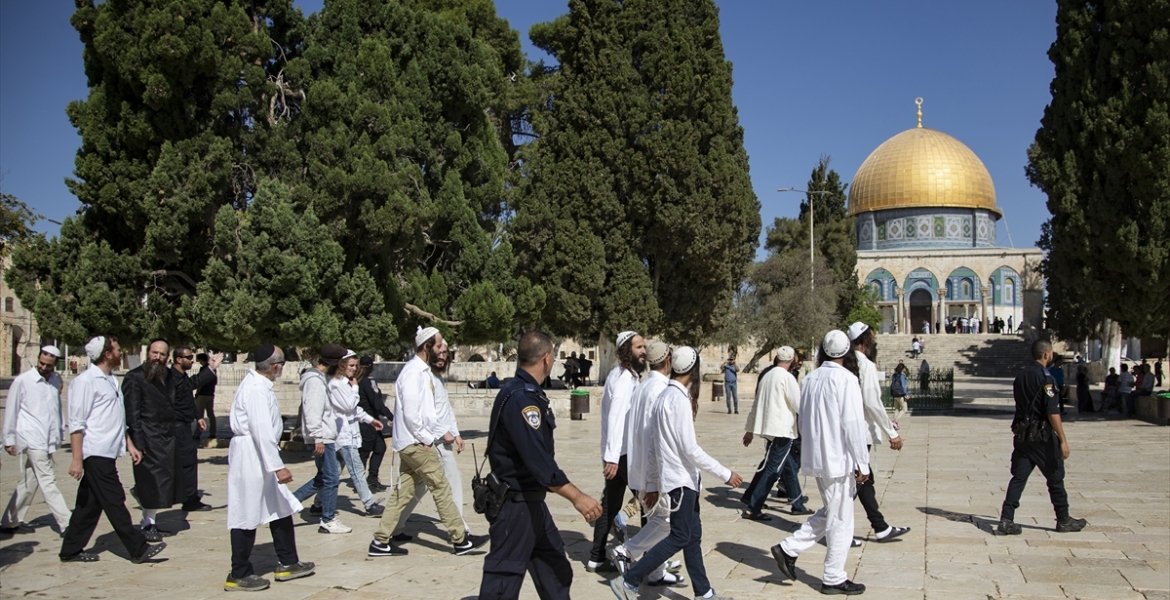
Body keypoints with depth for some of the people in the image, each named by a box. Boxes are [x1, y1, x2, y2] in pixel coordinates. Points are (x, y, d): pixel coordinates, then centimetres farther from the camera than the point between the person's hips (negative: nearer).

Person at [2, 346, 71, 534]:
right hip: (30, 439, -6)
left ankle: (10, 522, 27)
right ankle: (66, 523, -7)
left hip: (48, 440, 6)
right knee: (48, 481, -7)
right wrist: (9, 439, 2)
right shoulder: (22, 381, -5)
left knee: (29, 483, 14)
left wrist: (59, 432, 10)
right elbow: (11, 410, 0)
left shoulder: (56, 380, 10)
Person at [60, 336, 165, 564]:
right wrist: (77, 459, -19)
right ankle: (138, 549, -2)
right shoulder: (86, 381, -12)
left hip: (108, 453, 9)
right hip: (96, 453, -9)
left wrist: (130, 445, 17)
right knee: (114, 502, -4)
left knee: (91, 504, 13)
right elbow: (76, 423, -15)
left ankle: (71, 550, 22)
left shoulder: (111, 380, 15)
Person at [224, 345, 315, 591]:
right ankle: (239, 575, 12)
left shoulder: (257, 383, 10)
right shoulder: (257, 389, -21)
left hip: (258, 458, 10)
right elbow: (262, 431, -27)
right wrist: (277, 466, -27)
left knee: (281, 508, 14)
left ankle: (287, 563, 23)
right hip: (250, 457, -10)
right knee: (247, 516, 1)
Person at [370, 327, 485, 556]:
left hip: (416, 442, 9)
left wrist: (442, 432, 11)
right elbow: (411, 414, -22)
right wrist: (427, 439, -14)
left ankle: (381, 541, 17)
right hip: (415, 443, -9)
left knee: (403, 492, 11)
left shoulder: (424, 372, 12)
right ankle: (460, 540, 6)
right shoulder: (413, 373, -18)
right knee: (441, 488, -2)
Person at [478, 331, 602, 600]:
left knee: (555, 568, 16)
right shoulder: (521, 398, -22)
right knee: (504, 577, -2)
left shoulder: (524, 391, 10)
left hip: (531, 500, 10)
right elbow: (538, 460, -29)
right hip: (515, 504, -10)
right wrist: (577, 496, -29)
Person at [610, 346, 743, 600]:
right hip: (680, 479, -9)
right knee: (680, 537, -3)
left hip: (683, 478, 9)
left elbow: (655, 444, 13)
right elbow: (690, 448, -21)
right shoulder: (679, 398, -18)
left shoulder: (665, 395, 10)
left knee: (693, 534, 13)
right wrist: (725, 474, -15)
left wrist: (653, 482, 18)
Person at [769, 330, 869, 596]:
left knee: (828, 512, 21)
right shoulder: (846, 379, -15)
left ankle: (789, 549, 15)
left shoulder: (811, 379, 7)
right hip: (839, 459, -7)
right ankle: (833, 579, 13)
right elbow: (853, 424, -18)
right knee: (840, 521, 4)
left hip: (816, 457, 7)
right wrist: (862, 463, -11)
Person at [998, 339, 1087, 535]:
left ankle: (1006, 520, -3)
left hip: (1021, 435, 7)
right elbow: (1052, 412, -18)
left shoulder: (1020, 376, 11)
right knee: (1055, 478, 9)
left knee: (1018, 477, 5)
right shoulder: (1045, 377, -14)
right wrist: (1063, 440, -16)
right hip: (1042, 437, -7)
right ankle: (1064, 520, 21)